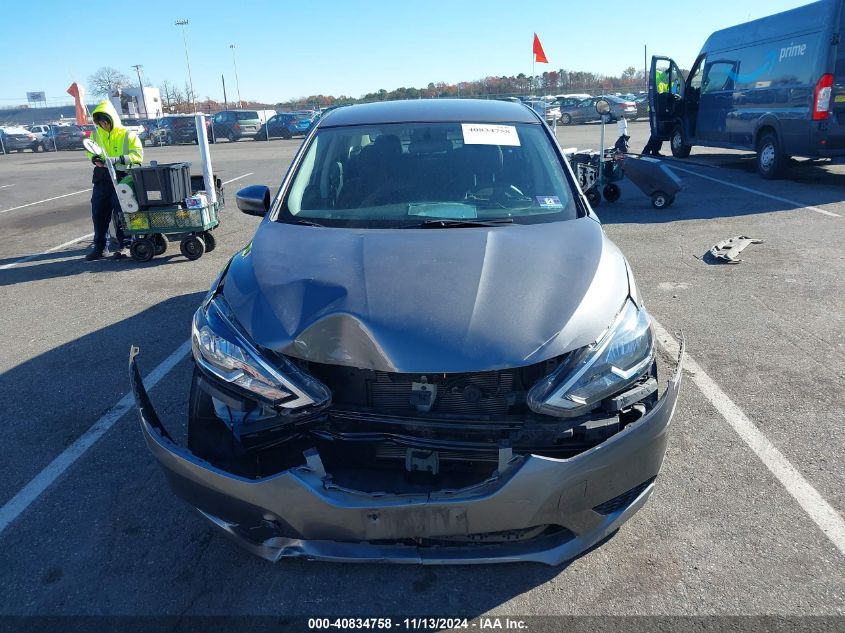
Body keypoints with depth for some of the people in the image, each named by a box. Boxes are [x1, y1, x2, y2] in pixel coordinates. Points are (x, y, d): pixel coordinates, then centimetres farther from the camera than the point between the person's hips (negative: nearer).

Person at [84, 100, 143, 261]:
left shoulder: (127, 134, -4)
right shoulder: (95, 134, 10)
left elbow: (138, 154, -12)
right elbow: (89, 151, 22)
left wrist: (118, 159, -23)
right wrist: (94, 159, -1)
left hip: (121, 178, -5)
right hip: (101, 178, 5)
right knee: (98, 213, 6)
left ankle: (122, 245, 13)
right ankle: (99, 246, 16)